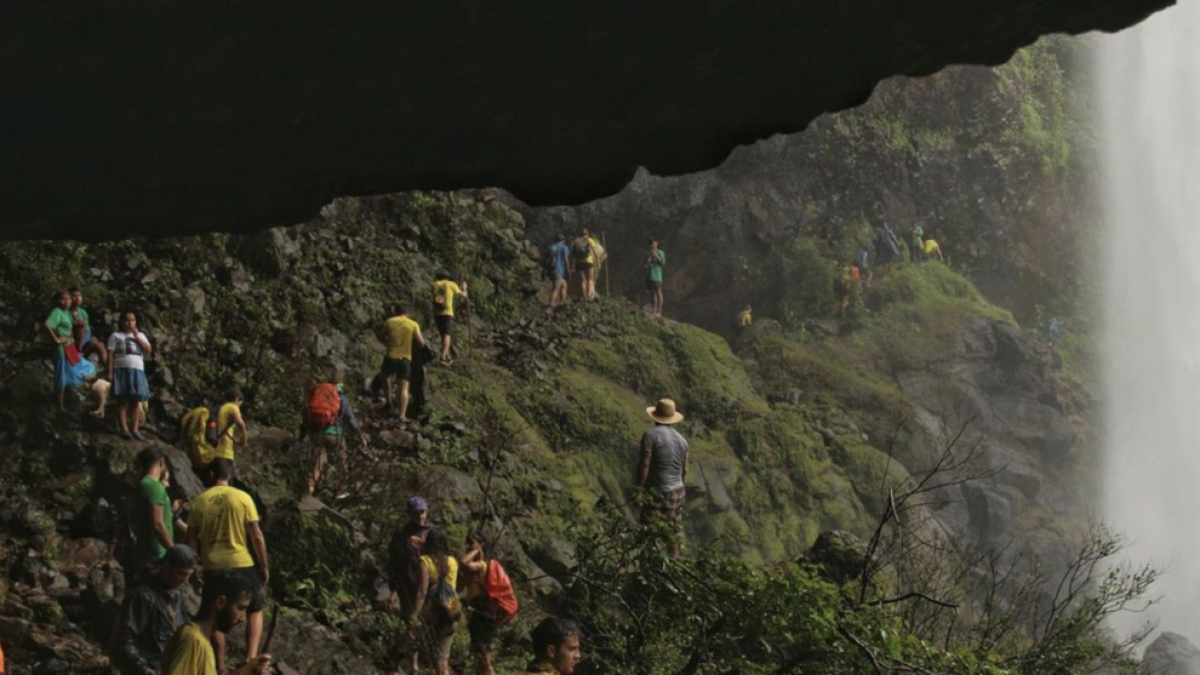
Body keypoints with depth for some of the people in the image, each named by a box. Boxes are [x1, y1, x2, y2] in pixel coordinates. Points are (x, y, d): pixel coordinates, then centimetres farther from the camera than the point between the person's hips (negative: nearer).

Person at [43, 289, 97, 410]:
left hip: (71, 350, 10)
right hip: (63, 350, -10)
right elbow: (46, 326, -31)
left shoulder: (68, 312, 12)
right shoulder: (57, 312, -15)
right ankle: (60, 410, 2)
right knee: (62, 381, -4)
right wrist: (56, 339, -23)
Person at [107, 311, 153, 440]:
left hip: (137, 371, 3)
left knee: (135, 401, 0)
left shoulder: (140, 335, 18)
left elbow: (148, 350, 2)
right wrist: (110, 373, -8)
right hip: (121, 370, -3)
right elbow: (110, 355, 1)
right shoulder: (116, 336, 8)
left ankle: (136, 429, -1)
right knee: (122, 400, -5)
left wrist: (136, 336, -2)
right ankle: (124, 429, -8)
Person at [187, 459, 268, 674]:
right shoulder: (242, 498, -6)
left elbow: (191, 540, 3)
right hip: (241, 564, -2)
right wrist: (264, 566, 3)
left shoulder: (199, 502, 1)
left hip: (212, 567, 2)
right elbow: (257, 536, -6)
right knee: (255, 610, 16)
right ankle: (251, 658, 1)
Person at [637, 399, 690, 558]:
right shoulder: (681, 439, 9)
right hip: (677, 492, 7)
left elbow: (644, 464, -15)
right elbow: (684, 470, 14)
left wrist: (639, 489, -7)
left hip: (657, 492, -7)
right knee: (673, 536, 15)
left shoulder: (651, 435, -12)